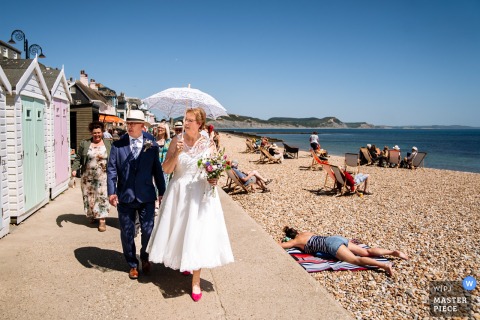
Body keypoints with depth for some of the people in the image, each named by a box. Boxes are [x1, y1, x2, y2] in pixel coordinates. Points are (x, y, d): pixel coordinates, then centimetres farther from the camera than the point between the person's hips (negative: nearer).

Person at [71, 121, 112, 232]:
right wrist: (74, 169, -11)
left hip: (103, 177, -1)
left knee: (102, 196, -7)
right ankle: (93, 216, 28)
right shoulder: (84, 144, 5)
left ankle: (102, 220, -5)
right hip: (88, 177, 2)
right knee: (89, 197, 9)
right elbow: (78, 159, 4)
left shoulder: (109, 144, 5)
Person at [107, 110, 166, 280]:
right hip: (125, 196, 1)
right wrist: (112, 192, -11)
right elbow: (112, 169, -1)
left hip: (146, 196, 0)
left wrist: (162, 192, 5)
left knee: (148, 231, 4)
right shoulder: (118, 145, 0)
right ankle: (132, 265, 31)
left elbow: (157, 170, 4)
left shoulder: (152, 145, 0)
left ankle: (145, 258, 34)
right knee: (127, 233, 11)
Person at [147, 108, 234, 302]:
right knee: (179, 231, 14)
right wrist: (177, 153, -19)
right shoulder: (177, 140, -2)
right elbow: (166, 169, -5)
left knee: (197, 235, -1)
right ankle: (181, 262, 44)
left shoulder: (208, 144, -3)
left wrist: (213, 180, -14)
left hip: (200, 194, -1)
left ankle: (196, 281, 11)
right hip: (178, 192, 2)